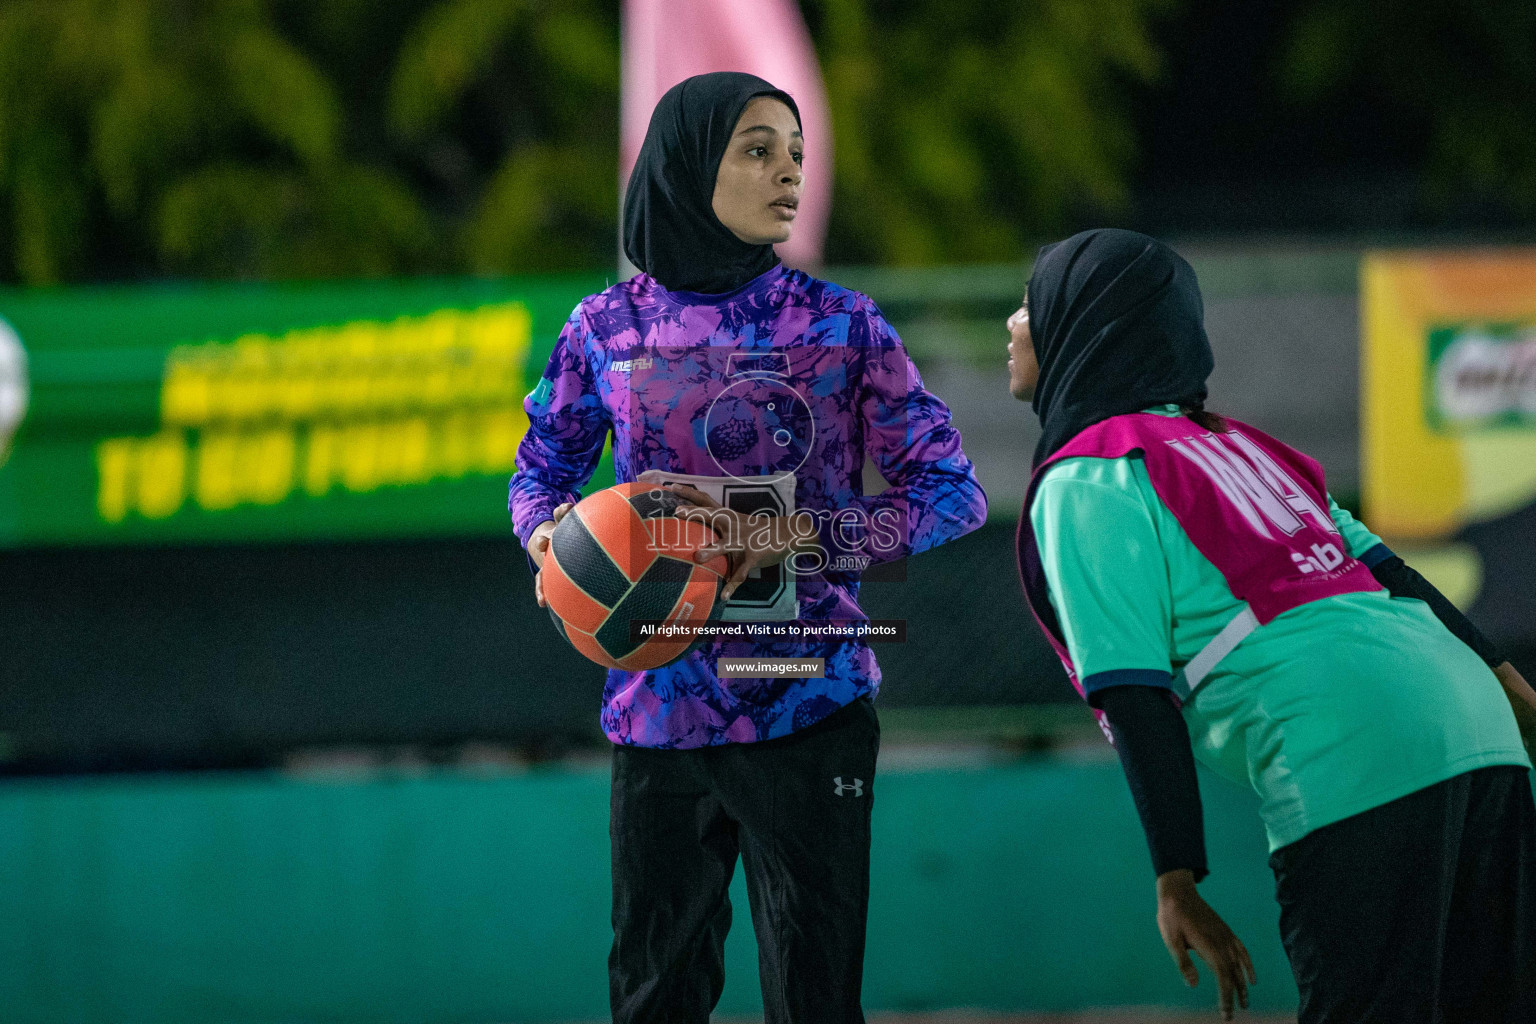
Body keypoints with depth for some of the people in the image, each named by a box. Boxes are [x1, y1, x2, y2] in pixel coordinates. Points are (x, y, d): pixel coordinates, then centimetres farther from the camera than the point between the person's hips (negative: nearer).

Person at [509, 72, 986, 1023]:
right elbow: (542, 472, 18)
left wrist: (792, 534, -13)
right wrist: (551, 535, -6)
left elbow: (955, 493, 0)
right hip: (661, 712, 1)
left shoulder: (842, 327, 0)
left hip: (811, 706, -1)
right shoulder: (607, 330, 4)